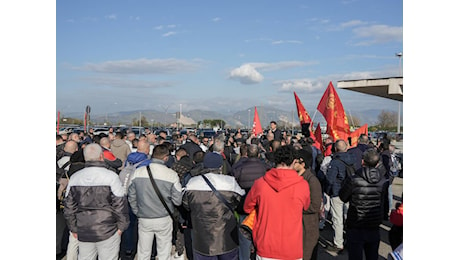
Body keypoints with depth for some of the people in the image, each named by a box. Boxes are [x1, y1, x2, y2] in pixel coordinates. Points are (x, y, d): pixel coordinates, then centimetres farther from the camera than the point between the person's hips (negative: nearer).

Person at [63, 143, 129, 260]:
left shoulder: (74, 177, 2)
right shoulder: (111, 176, -12)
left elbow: (69, 205, 8)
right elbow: (119, 203, -11)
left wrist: (73, 228, 17)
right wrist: (122, 225, 0)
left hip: (83, 232, 5)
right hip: (107, 230, -4)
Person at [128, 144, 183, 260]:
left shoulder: (137, 172, -9)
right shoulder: (172, 174, -16)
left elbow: (132, 197, 2)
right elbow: (178, 201, -11)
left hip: (144, 219, 2)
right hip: (164, 220, -2)